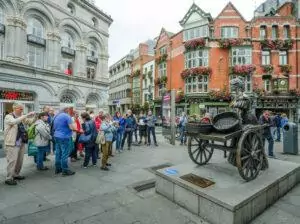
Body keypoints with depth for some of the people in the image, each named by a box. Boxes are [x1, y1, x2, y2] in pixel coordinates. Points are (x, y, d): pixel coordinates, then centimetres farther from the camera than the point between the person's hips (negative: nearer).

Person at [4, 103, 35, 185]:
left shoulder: (21, 117, 12)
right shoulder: (8, 117, -8)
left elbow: (31, 121, 12)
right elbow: (15, 121, -29)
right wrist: (26, 115, -33)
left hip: (21, 143, 7)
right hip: (12, 143, -7)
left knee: (20, 160, 14)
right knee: (12, 160, -4)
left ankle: (16, 174, 29)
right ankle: (9, 178, 6)